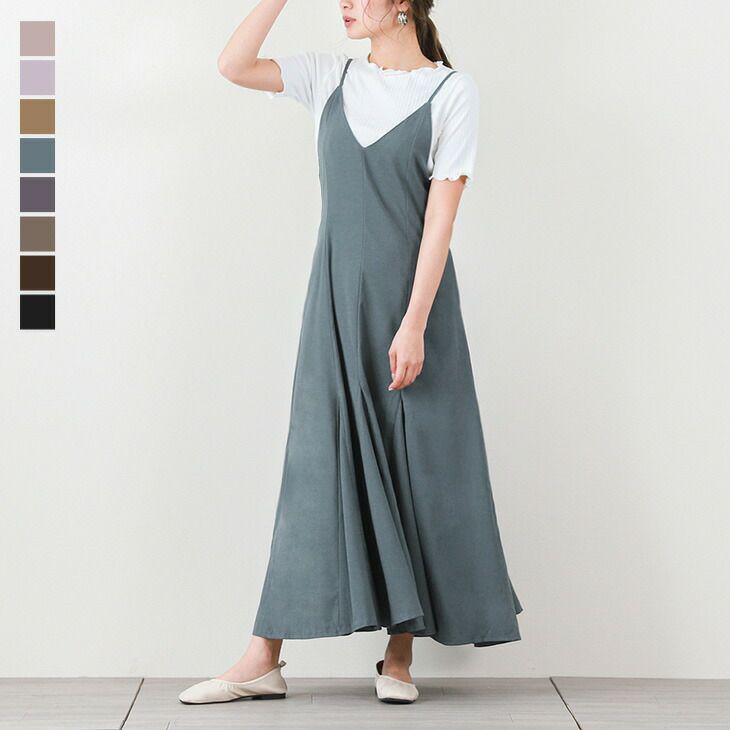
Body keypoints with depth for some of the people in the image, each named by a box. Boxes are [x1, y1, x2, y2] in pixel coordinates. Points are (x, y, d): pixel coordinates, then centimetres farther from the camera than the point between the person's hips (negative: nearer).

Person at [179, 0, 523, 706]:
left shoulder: (451, 91, -4)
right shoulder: (330, 77, 9)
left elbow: (441, 212, -10)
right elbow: (233, 65, 0)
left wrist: (414, 322, -15)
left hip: (413, 300, -3)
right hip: (336, 302, 3)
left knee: (415, 469, 1)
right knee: (316, 464, 2)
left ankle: (399, 657, 10)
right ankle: (263, 660, 3)